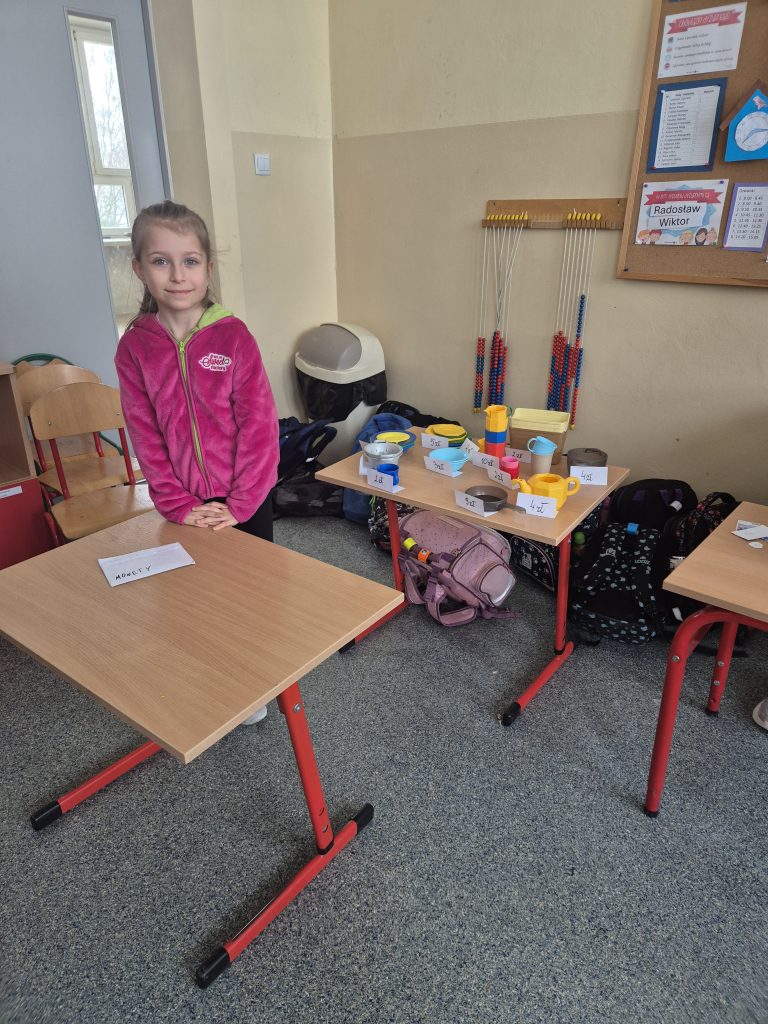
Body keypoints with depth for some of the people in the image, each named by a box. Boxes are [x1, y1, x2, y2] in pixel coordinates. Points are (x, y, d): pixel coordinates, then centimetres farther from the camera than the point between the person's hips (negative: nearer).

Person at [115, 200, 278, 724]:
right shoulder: (134, 346, -5)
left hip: (245, 498, -1)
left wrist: (240, 503, -14)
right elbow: (145, 435, -3)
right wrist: (178, 504, -9)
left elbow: (259, 424, -12)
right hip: (187, 507, 2)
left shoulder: (234, 336, -12)